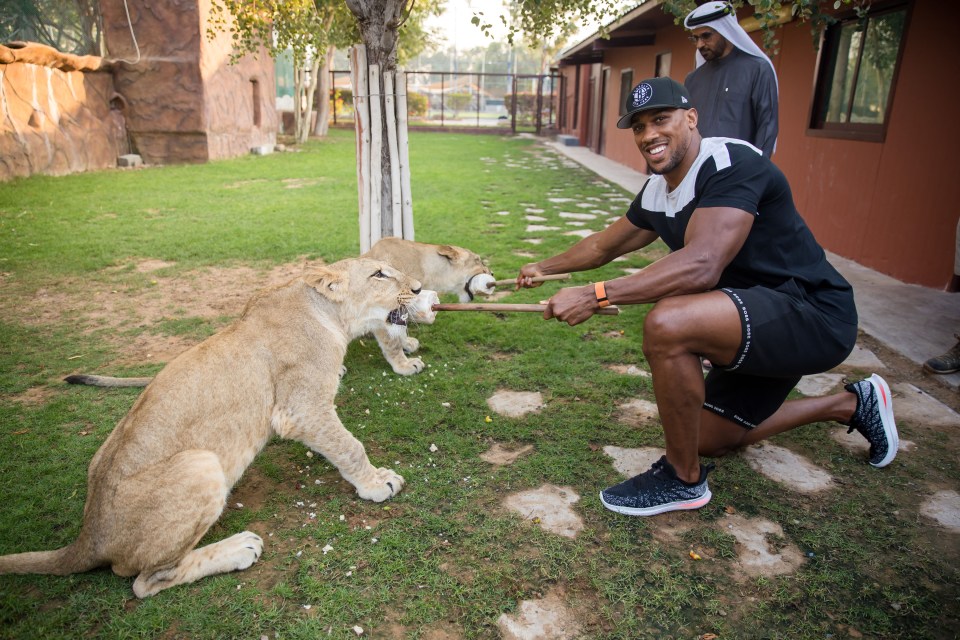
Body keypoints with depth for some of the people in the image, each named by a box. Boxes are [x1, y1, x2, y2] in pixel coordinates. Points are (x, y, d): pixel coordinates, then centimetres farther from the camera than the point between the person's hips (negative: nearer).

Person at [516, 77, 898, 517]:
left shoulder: (731, 164, -22)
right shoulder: (656, 192, 5)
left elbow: (702, 265, -37)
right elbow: (605, 245, 23)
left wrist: (594, 295, -39)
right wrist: (544, 268, 29)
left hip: (815, 316, -10)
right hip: (764, 324, 10)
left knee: (667, 322, -34)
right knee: (709, 439, 21)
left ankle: (683, 479, -11)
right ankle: (849, 404, 37)